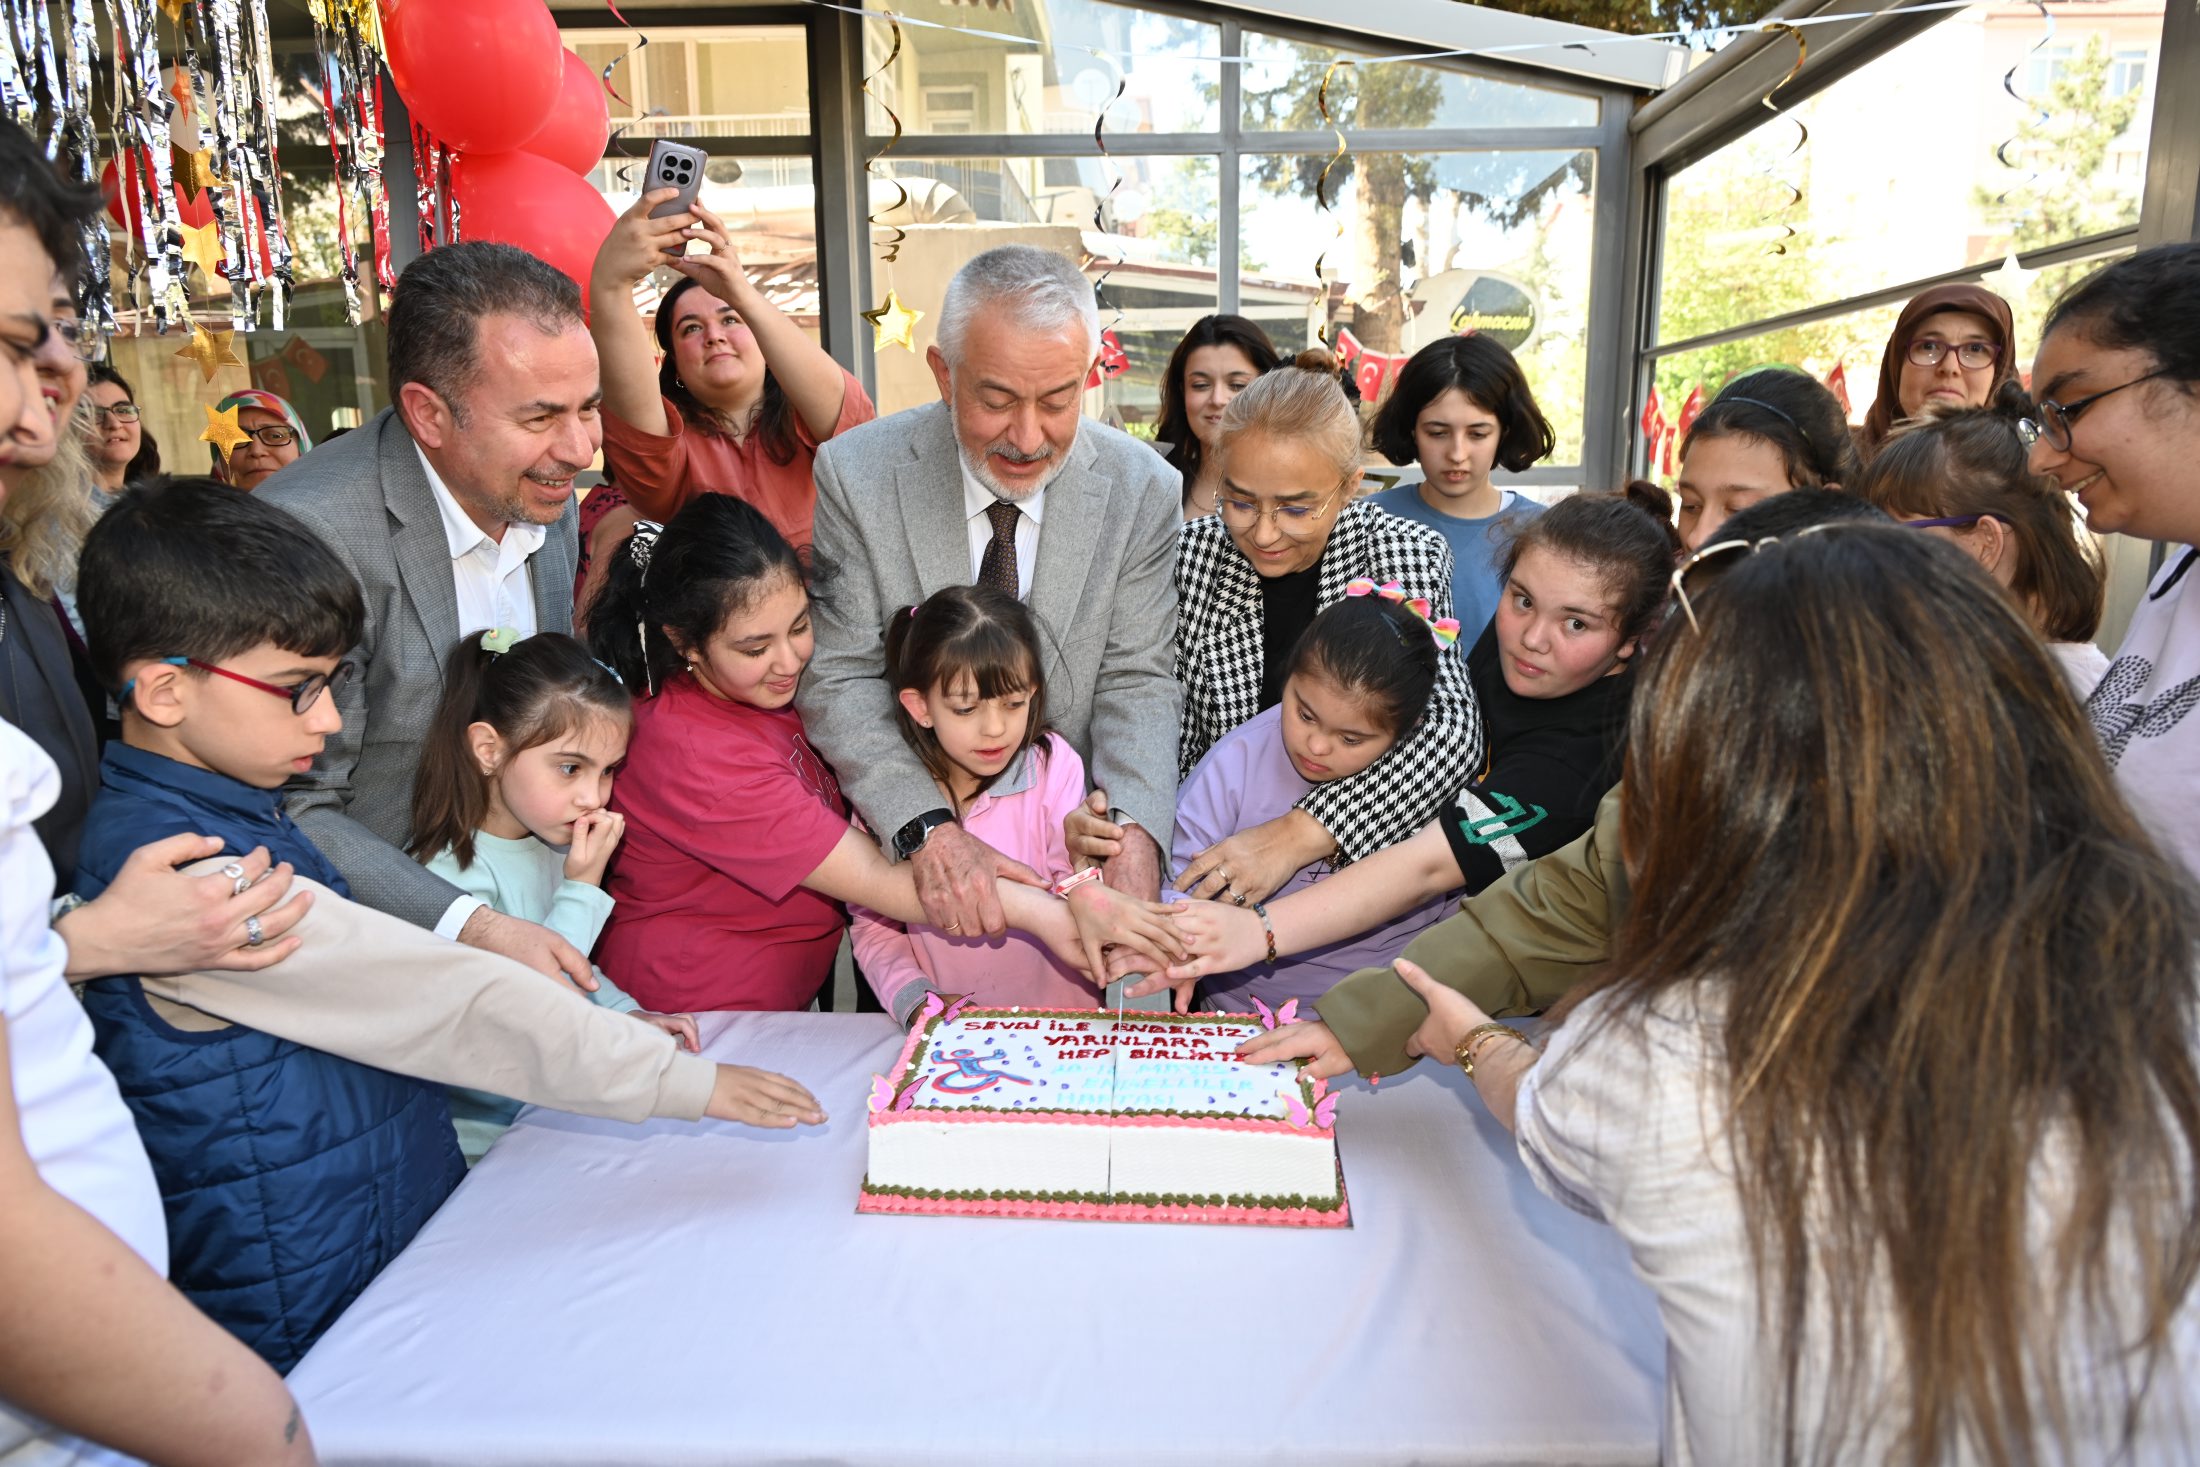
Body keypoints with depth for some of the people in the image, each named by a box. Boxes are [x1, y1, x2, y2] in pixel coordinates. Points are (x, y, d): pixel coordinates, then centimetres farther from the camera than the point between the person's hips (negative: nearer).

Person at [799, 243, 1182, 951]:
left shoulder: (1144, 490, -5)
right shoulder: (856, 474, -8)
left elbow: (1137, 681, -4)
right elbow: (839, 680, -10)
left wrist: (1132, 831, -24)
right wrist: (928, 829, -26)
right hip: (904, 842, 0)